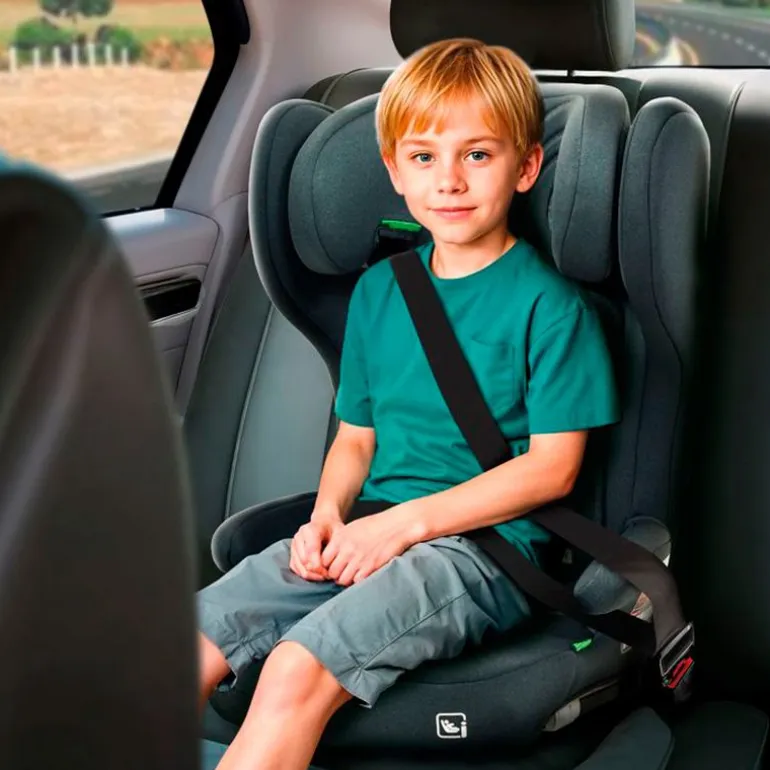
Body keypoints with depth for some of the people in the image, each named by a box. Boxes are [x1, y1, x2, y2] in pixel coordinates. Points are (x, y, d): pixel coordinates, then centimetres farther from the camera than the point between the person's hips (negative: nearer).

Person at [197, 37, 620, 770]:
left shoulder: (549, 304, -4)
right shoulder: (378, 290, 15)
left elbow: (552, 466, -8)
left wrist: (405, 521, -13)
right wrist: (329, 513, -2)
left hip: (485, 544, -6)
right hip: (370, 533, 6)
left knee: (297, 670, -29)